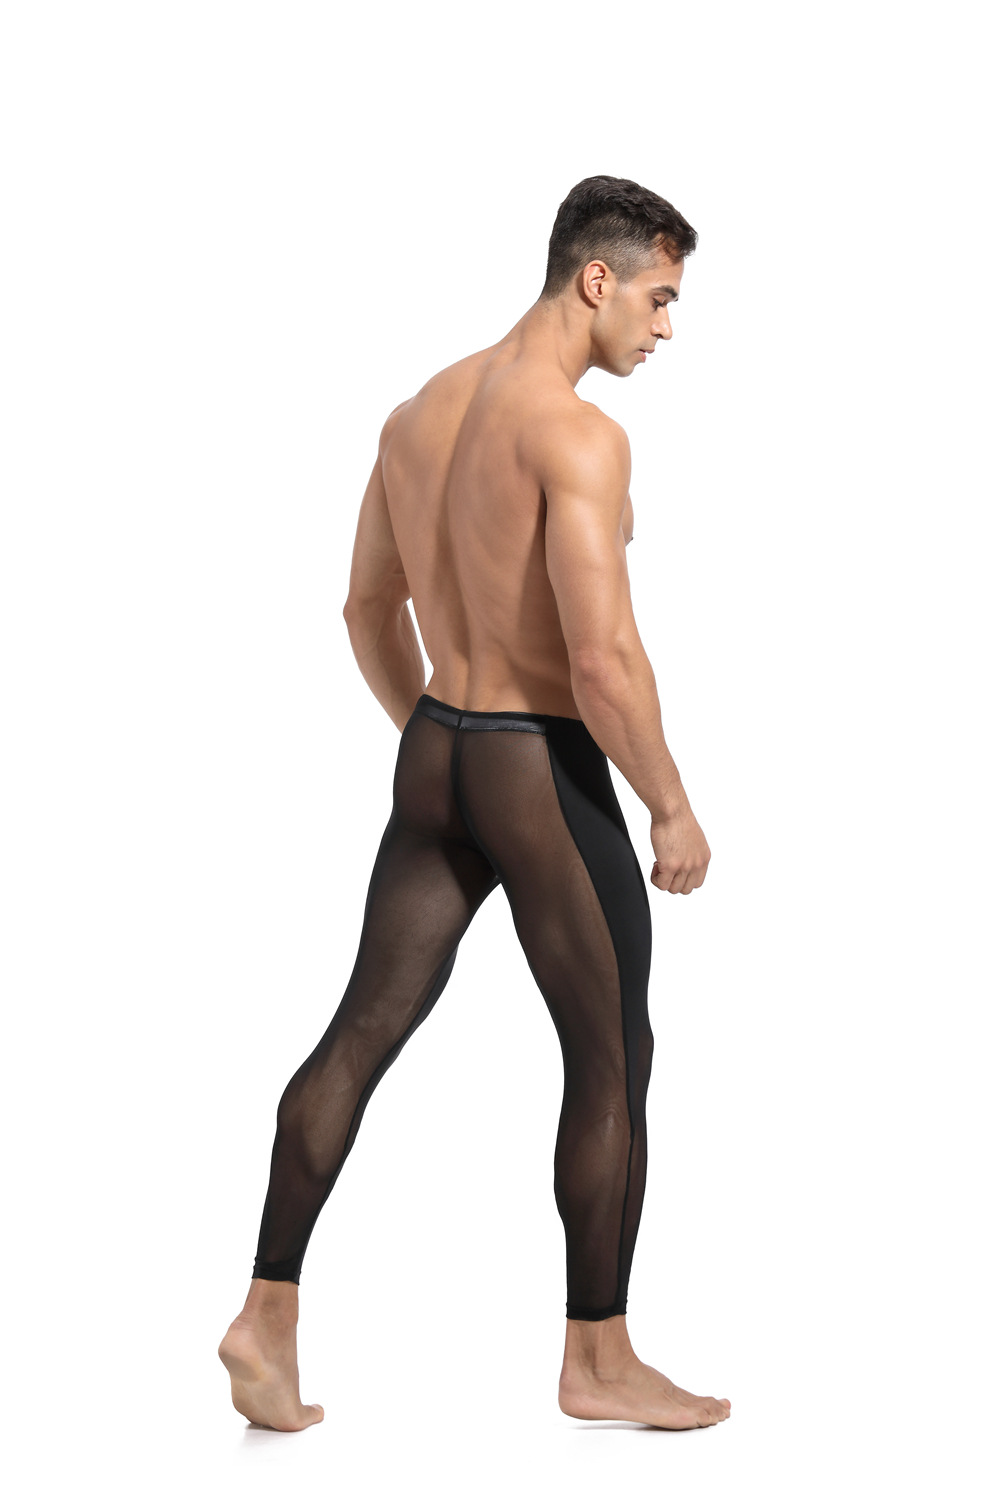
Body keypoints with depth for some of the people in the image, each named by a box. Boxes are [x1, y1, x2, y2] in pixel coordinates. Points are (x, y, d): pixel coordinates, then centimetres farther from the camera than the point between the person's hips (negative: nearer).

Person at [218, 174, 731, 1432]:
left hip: (433, 759, 8)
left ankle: (266, 1319, 11)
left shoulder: (418, 413, 8)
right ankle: (597, 1361, 18)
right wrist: (672, 806, -12)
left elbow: (369, 609, 16)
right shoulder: (579, 434, -19)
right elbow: (603, 656, -24)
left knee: (362, 1031, 11)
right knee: (611, 1061, 7)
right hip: (548, 773, -8)